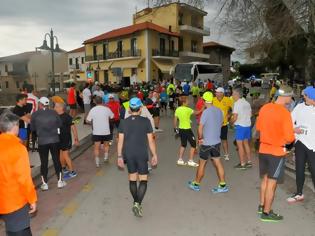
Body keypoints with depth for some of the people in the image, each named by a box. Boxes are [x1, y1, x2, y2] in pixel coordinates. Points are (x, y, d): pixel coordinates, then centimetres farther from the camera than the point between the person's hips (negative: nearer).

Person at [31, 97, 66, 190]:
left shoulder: (35, 114, -6)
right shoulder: (54, 113, -3)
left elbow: (32, 128, 2)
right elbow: (60, 124, 5)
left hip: (42, 141, -1)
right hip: (54, 140, 1)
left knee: (44, 162, 9)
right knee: (56, 160, 10)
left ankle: (44, 183, 16)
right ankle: (60, 181, 17)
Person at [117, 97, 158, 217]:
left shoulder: (123, 122, -2)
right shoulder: (146, 121, -8)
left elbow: (120, 141, -1)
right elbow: (151, 140, -6)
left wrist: (119, 156, 6)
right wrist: (154, 155, 2)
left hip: (128, 155, 3)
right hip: (142, 155, -3)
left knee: (132, 179, 16)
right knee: (143, 180, 6)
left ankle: (136, 203, 30)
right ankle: (137, 204, -8)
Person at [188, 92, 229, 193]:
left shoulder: (206, 112, -18)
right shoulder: (219, 111, 3)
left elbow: (200, 128, -19)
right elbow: (220, 124, 12)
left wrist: (200, 138, -4)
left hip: (206, 143, -6)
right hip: (217, 141, 6)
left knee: (202, 164, 8)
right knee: (217, 163, 12)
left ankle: (196, 184, 24)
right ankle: (223, 186, 15)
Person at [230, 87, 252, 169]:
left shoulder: (237, 103, -15)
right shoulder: (247, 103, 10)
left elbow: (235, 117, -18)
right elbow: (250, 114, 17)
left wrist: (231, 121, 0)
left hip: (240, 126, -8)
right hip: (248, 125, 8)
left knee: (240, 145, 1)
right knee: (246, 143, 18)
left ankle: (242, 164, 6)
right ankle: (249, 162, 25)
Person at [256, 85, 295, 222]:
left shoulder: (264, 108, 0)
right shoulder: (284, 113, -20)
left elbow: (258, 127, 12)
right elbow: (289, 138, -21)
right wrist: (286, 141, 1)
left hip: (263, 149, 7)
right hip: (277, 151, -7)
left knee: (265, 179, 21)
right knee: (272, 183, 6)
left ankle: (262, 206, 35)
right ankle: (266, 213, 18)